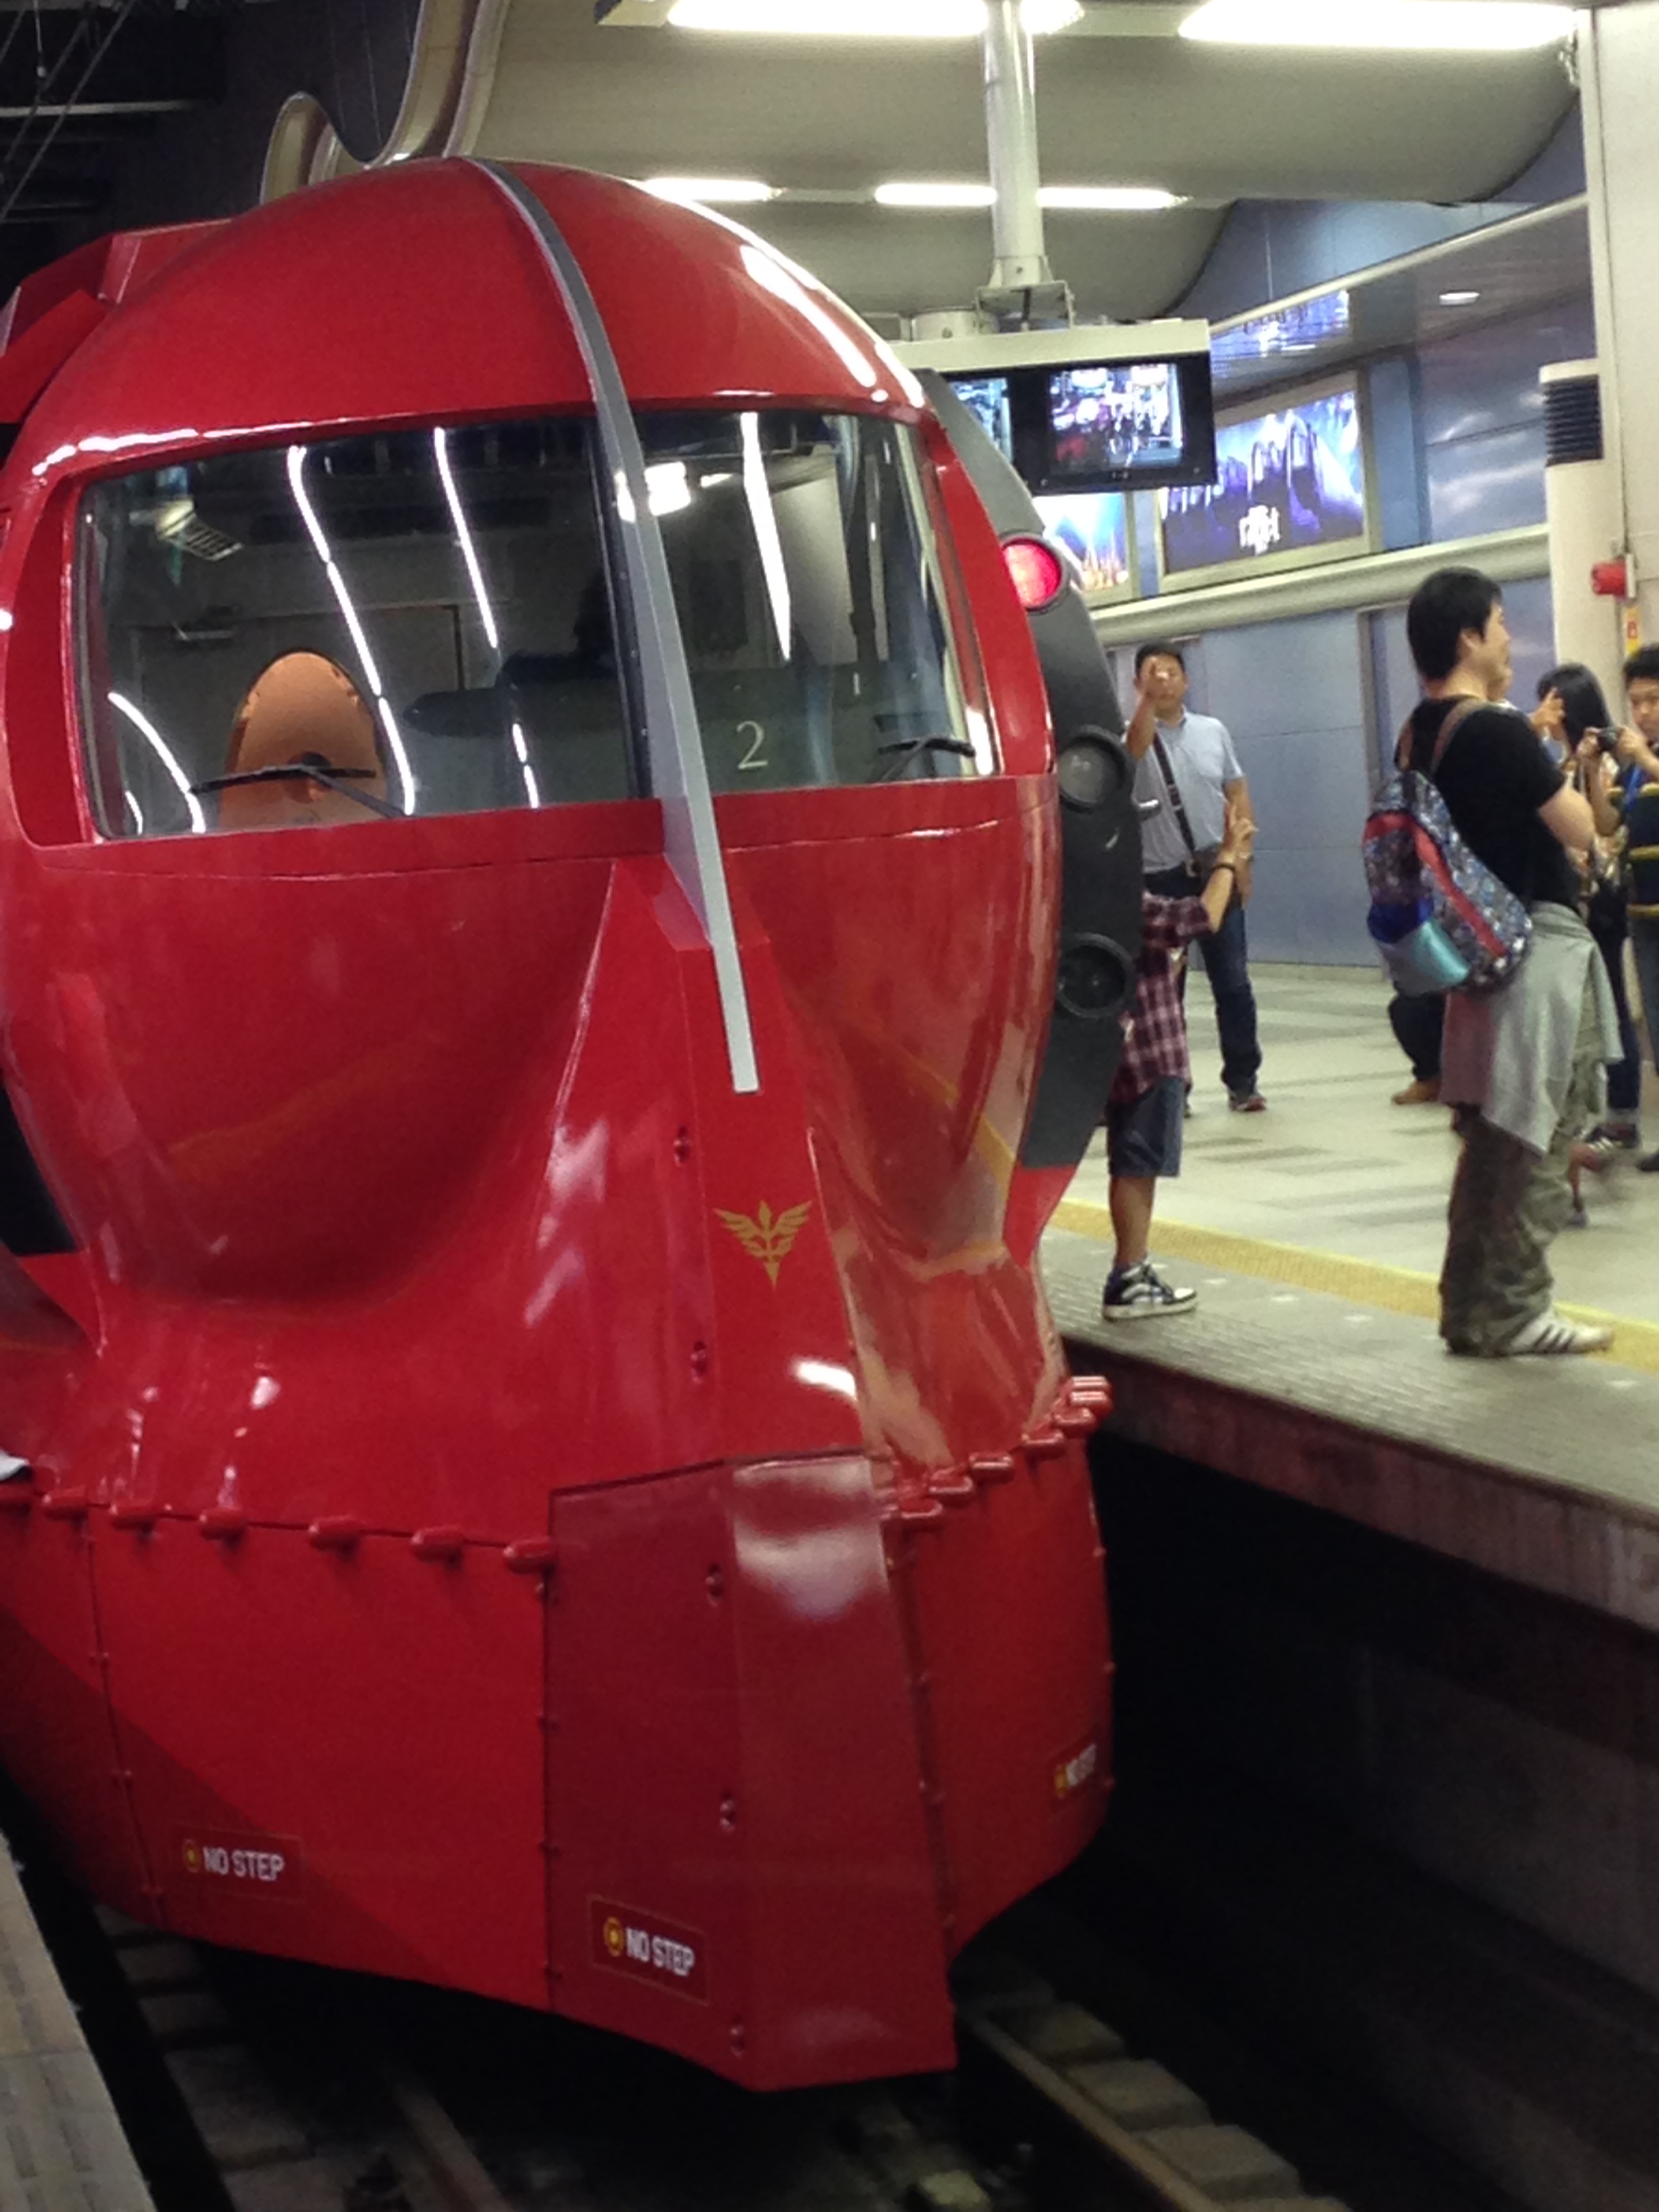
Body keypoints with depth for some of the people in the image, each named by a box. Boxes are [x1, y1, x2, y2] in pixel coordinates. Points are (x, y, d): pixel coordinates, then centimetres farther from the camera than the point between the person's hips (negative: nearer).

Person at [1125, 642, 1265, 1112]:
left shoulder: (1213, 732, 7)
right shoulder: (1136, 737, -3)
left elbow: (1237, 795, 10)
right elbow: (1137, 746, -29)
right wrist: (1147, 698, -44)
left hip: (1216, 873, 2)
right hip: (1161, 880, -2)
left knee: (1232, 982, 2)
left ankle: (1242, 1081, 11)